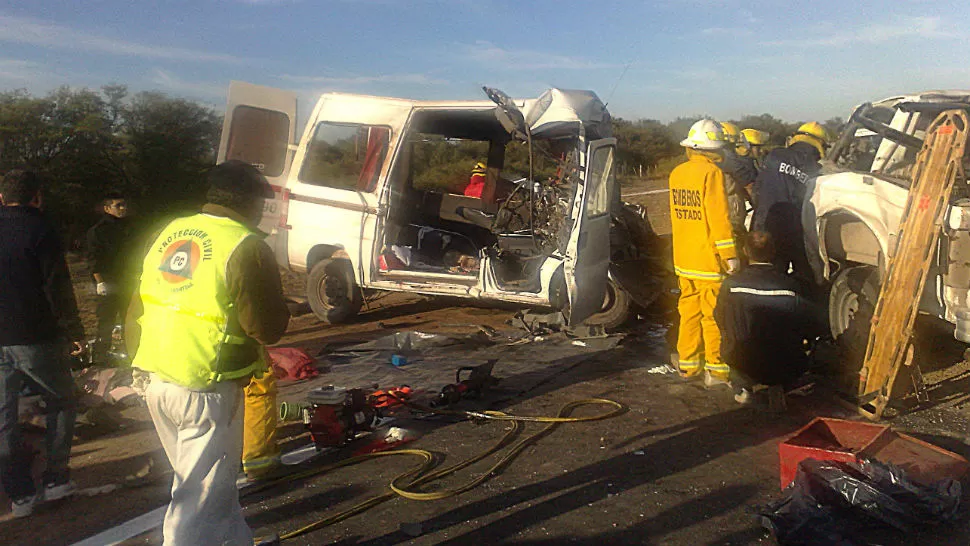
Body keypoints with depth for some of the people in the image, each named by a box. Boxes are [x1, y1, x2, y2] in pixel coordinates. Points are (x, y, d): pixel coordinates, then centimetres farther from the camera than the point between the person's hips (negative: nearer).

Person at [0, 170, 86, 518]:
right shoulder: (39, 229, -9)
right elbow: (58, 287, -13)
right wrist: (74, 331, -4)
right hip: (35, 338, -4)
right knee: (61, 402, 13)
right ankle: (56, 479, 11)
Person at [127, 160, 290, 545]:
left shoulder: (168, 232, 7)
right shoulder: (245, 247, -15)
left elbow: (137, 309, 12)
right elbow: (269, 328, -17)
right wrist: (280, 307, 2)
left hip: (154, 380, 8)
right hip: (207, 388, -8)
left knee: (214, 480, 25)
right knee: (201, 493, 5)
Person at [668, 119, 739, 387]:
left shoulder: (677, 173, 8)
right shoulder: (711, 173, -14)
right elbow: (718, 216, -18)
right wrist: (729, 253, -14)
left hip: (683, 258, 7)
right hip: (708, 258, -7)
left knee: (689, 309, 15)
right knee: (714, 314, 1)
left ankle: (688, 362, 23)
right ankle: (715, 369, 8)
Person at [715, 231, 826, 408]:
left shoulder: (730, 285, -12)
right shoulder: (791, 286, -11)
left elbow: (720, 321, 5)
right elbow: (817, 327, 0)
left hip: (743, 367, 0)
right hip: (784, 369, 0)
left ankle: (742, 387, 11)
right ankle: (778, 388, 11)